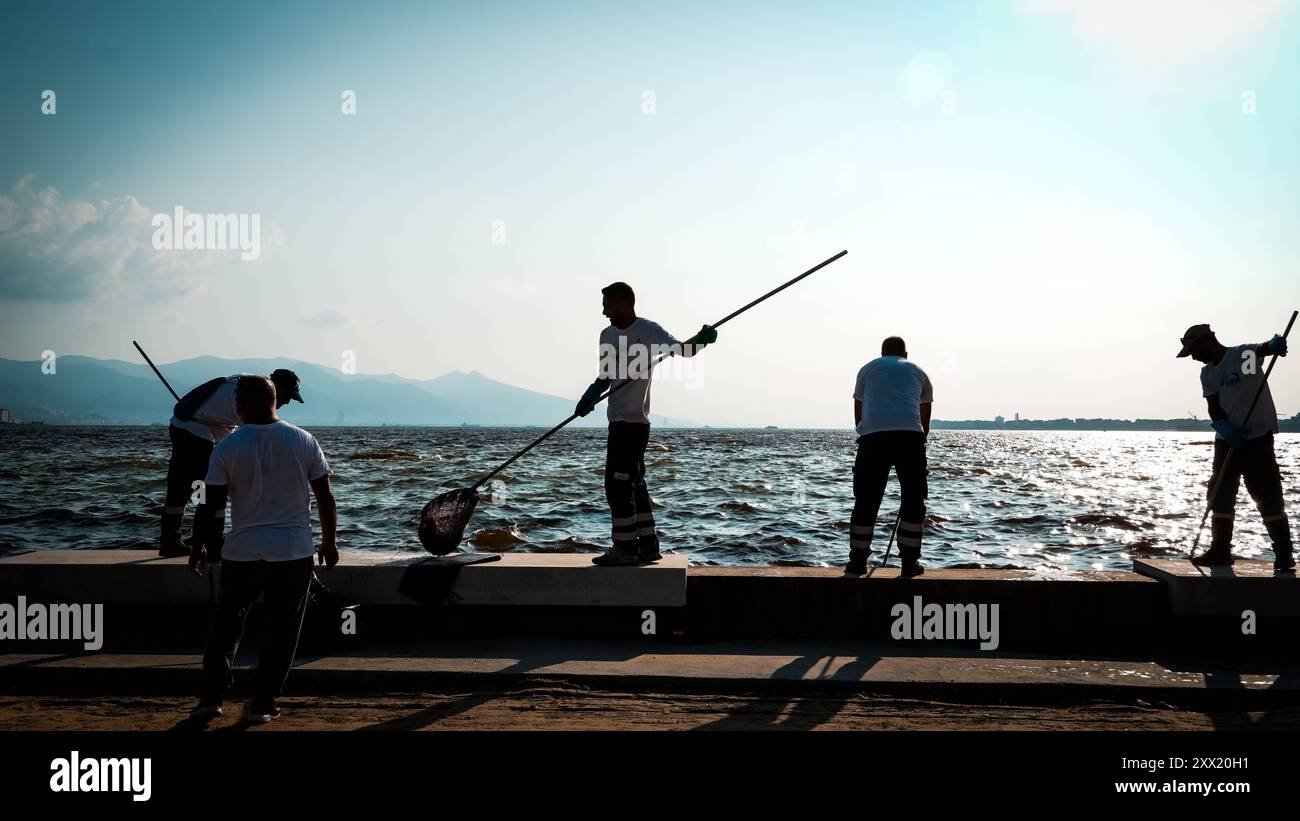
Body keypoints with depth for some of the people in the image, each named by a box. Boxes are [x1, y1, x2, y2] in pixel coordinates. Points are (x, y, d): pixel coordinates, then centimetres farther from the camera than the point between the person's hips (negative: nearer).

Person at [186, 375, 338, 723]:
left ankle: (212, 696, 15)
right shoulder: (304, 441, -2)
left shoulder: (227, 447, -5)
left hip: (242, 552, 0)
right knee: (281, 630, 9)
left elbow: (211, 505, -4)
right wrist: (329, 541, 12)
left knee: (226, 625, 16)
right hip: (293, 552, 0)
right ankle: (263, 704, 11)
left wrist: (198, 546, 9)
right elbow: (325, 497, 1)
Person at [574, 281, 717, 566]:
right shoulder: (608, 335, 16)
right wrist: (592, 394, 2)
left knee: (618, 483, -9)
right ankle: (648, 546, 18)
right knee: (633, 483, 11)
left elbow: (682, 350, -17)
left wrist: (701, 339, -37)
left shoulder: (648, 330, -7)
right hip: (619, 419, 8)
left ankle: (625, 547, -2)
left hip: (633, 420, -8)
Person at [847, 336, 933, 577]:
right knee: (913, 501, 10)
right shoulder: (917, 372, 25)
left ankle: (857, 561, 11)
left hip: (873, 435, 0)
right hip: (910, 435, 0)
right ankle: (910, 562, 11)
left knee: (866, 501, 7)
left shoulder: (868, 368, 25)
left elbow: (858, 414, 26)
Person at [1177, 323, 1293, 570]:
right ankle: (1220, 551, 15)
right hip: (1227, 440, 7)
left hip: (1257, 438, -7)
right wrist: (1224, 428, -18)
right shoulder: (1207, 374, 10)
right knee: (1220, 494, 8)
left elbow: (1260, 349, -32)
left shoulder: (1243, 354, -10)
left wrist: (1273, 345, -57)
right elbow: (1214, 407, 2)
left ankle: (1284, 554, 5)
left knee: (1267, 497, -5)